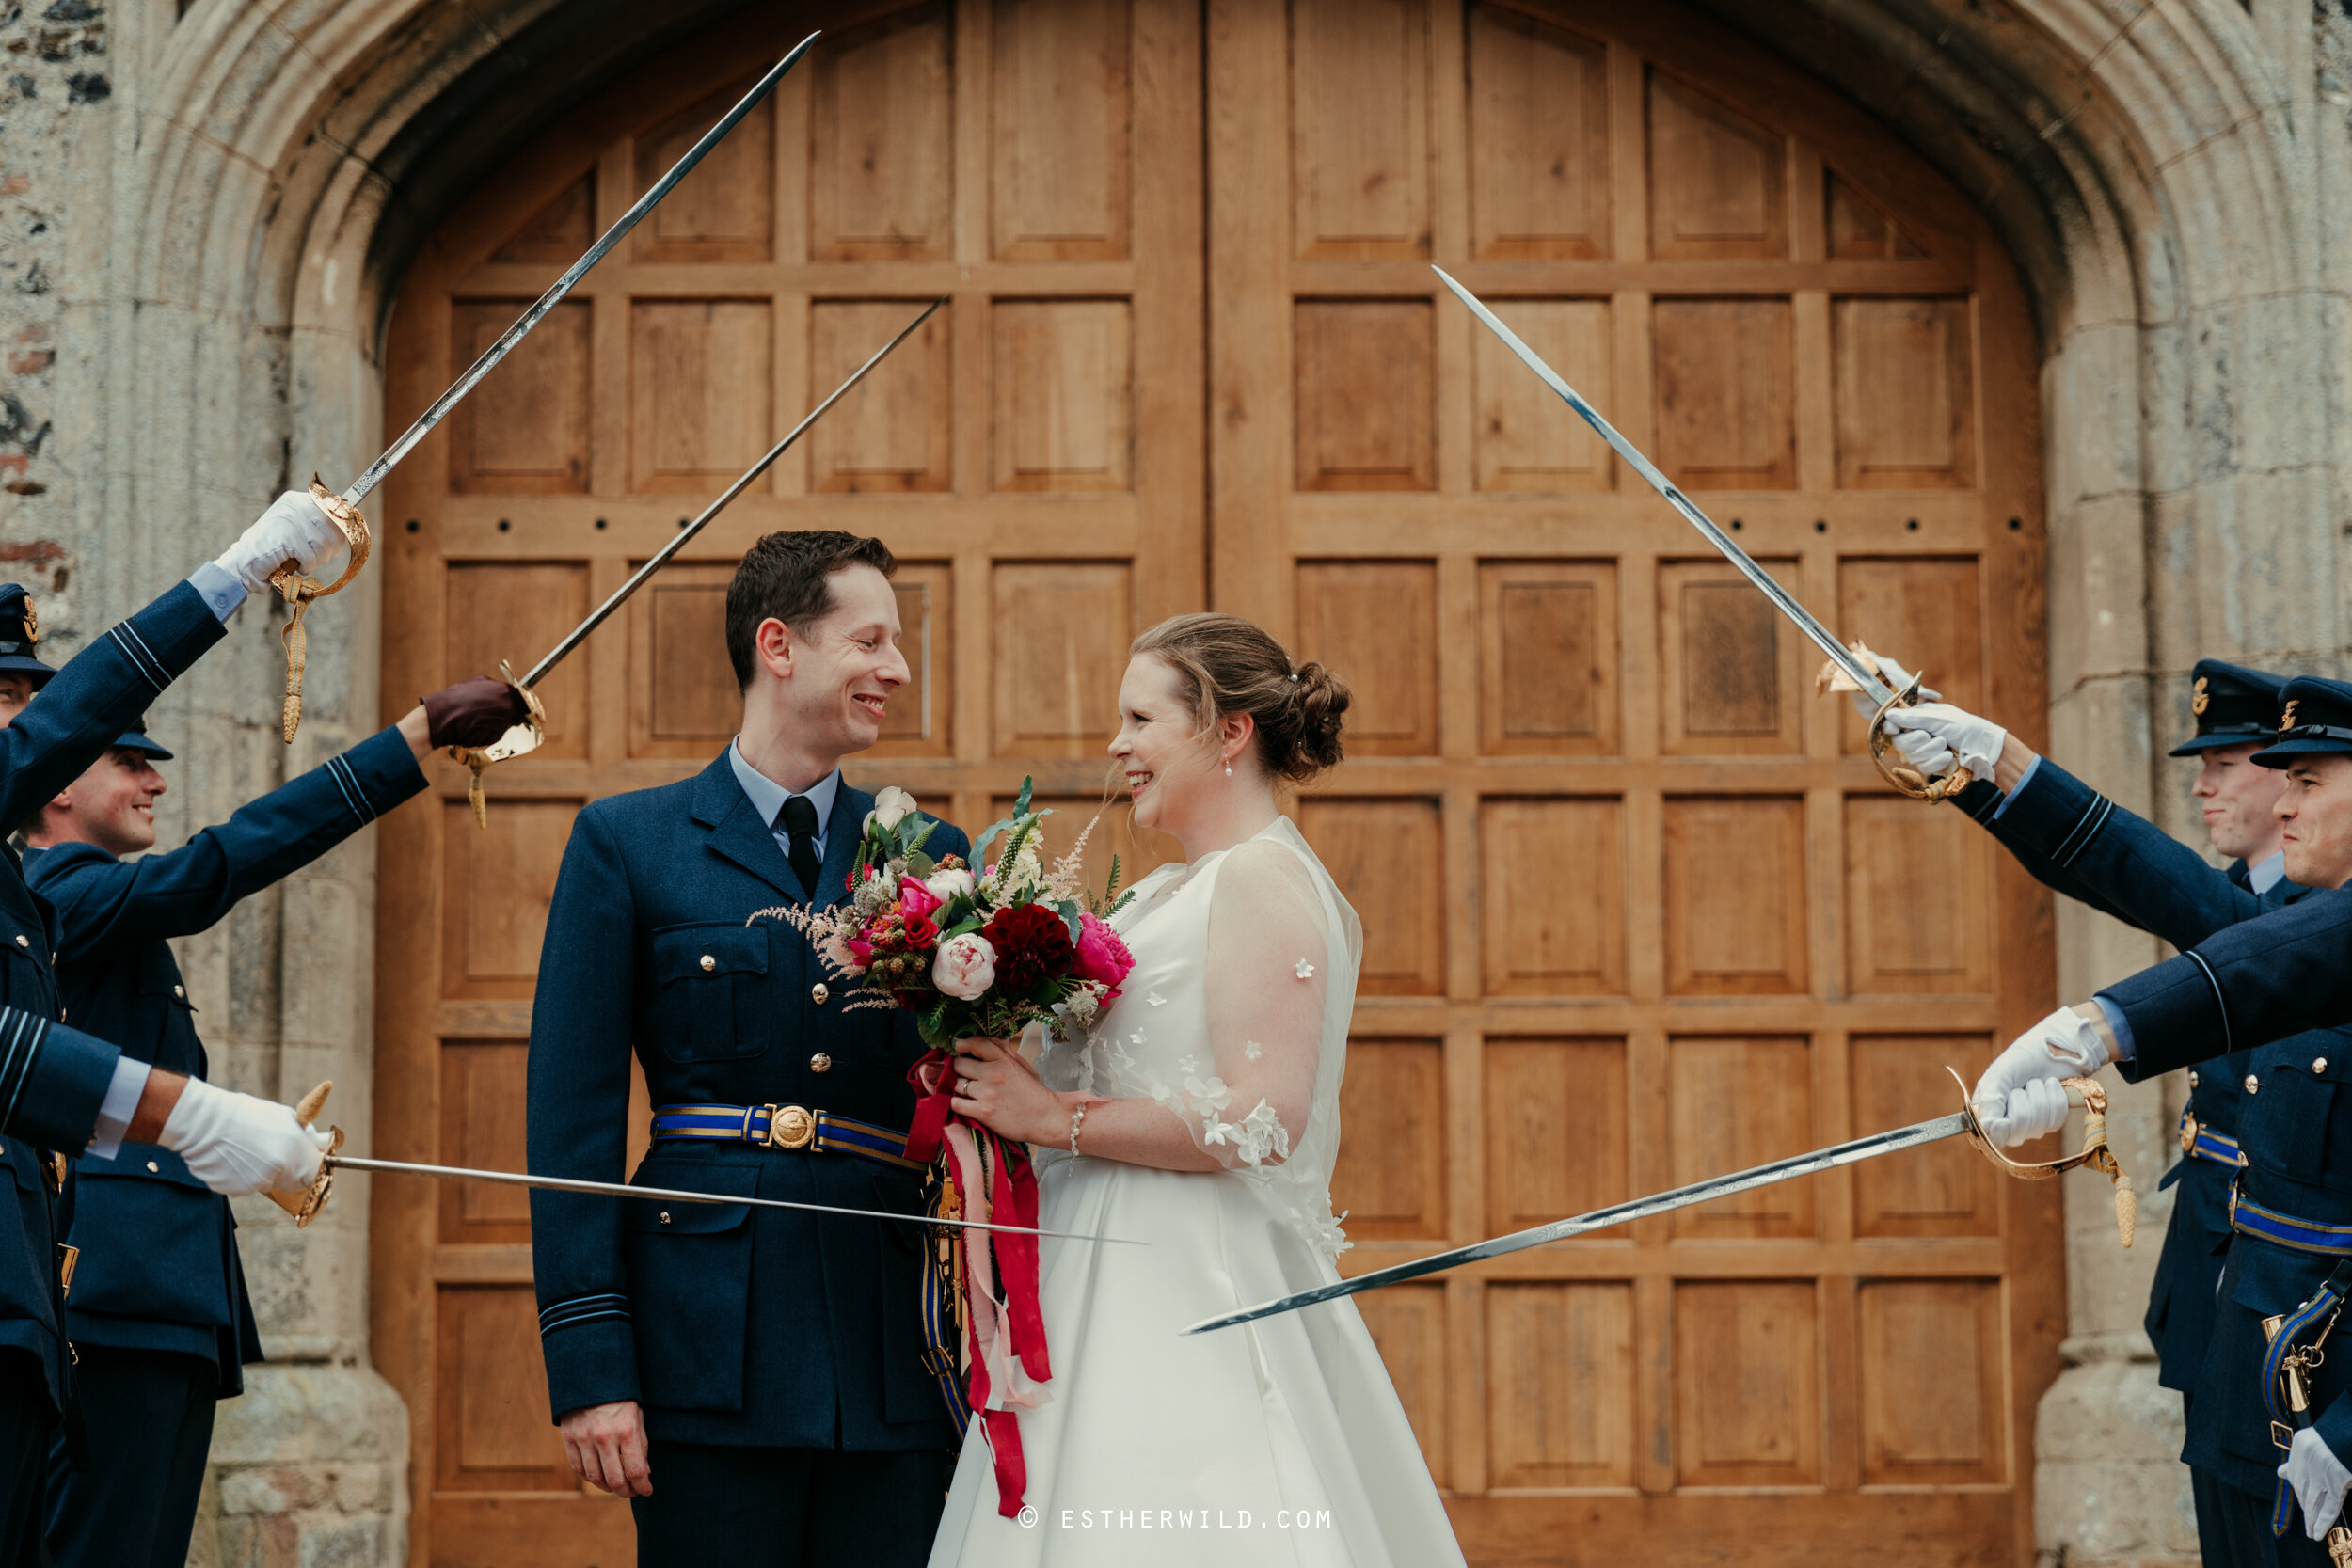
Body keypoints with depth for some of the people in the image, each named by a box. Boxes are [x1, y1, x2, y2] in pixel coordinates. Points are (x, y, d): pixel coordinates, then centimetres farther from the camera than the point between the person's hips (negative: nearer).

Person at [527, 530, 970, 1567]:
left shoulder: (931, 856, 13)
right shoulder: (628, 844, 5)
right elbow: (572, 1117, 0)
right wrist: (587, 1365, -8)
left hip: (898, 1359, 3)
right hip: (713, 1353, -3)